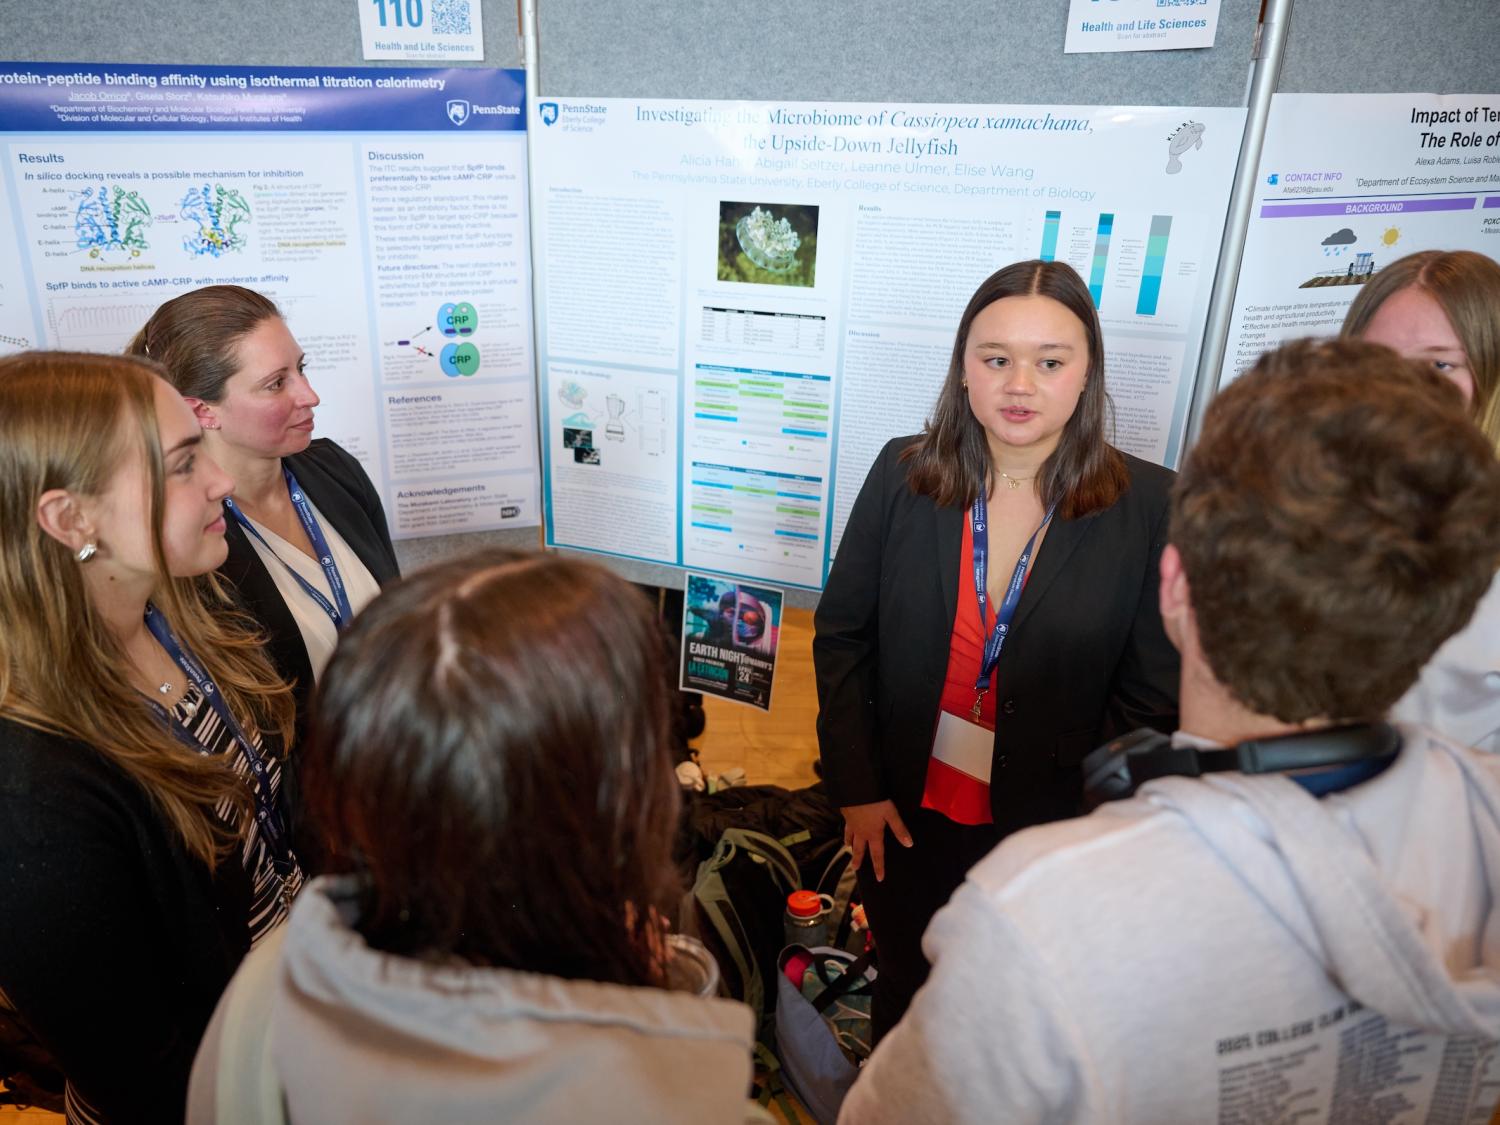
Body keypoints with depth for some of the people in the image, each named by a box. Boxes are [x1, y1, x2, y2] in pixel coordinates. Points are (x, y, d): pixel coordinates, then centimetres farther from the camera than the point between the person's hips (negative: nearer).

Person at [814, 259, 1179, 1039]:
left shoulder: (1150, 506, -12)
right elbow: (841, 635, -2)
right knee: (902, 985, 24)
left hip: (1052, 827, -1)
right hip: (904, 809, 2)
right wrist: (854, 786, -4)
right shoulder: (903, 475, -7)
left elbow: (1153, 699, -8)